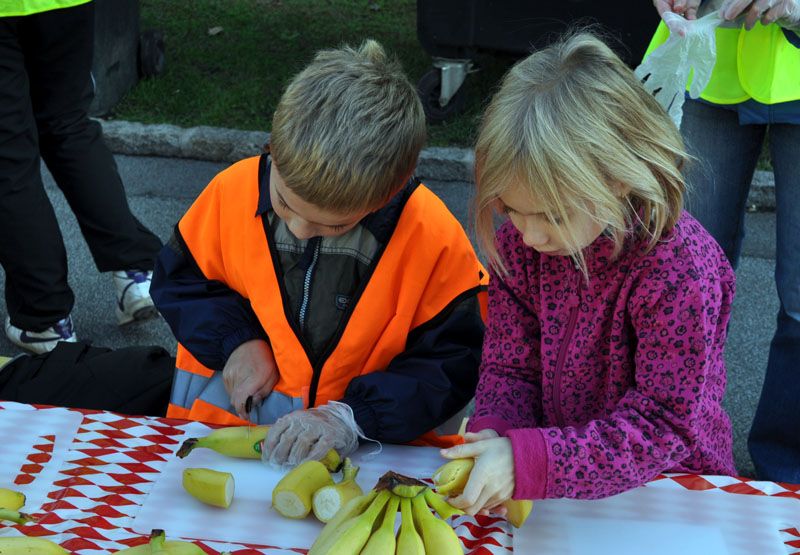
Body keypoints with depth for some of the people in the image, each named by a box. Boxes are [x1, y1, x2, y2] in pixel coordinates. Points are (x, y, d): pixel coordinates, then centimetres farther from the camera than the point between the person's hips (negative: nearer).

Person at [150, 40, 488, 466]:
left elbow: (451, 364, -8)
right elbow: (180, 278, 9)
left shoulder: (434, 238, -16)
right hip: (234, 407, 2)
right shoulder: (233, 190, -8)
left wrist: (351, 416, -20)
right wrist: (236, 341, -7)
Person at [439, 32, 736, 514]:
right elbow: (509, 367, -1)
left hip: (670, 479, -3)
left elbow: (662, 424, -24)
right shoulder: (517, 244, -8)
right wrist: (494, 431, -24)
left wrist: (528, 461, -34)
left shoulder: (680, 267, -25)